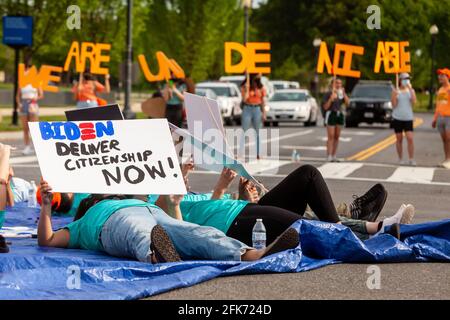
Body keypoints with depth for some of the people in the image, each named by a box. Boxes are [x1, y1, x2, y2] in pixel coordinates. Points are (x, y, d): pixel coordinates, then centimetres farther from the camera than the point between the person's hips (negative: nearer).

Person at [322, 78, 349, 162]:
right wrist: (331, 98, -21)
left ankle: (334, 156, 12)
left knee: (337, 136, 6)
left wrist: (344, 94, -10)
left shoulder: (341, 93, 11)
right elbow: (325, 107, -9)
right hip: (331, 114, -6)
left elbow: (347, 103, -2)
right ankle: (329, 156, -10)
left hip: (340, 115, 6)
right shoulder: (328, 94, -5)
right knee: (331, 137, -10)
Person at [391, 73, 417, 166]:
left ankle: (411, 159, -8)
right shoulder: (396, 91, 2)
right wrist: (395, 95, -16)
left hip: (408, 118, 0)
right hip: (397, 118, 0)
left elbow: (413, 102, -10)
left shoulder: (411, 90, 5)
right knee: (399, 139, 5)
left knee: (410, 138, -11)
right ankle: (400, 159, 14)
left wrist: (410, 89, -13)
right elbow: (394, 105, -1)